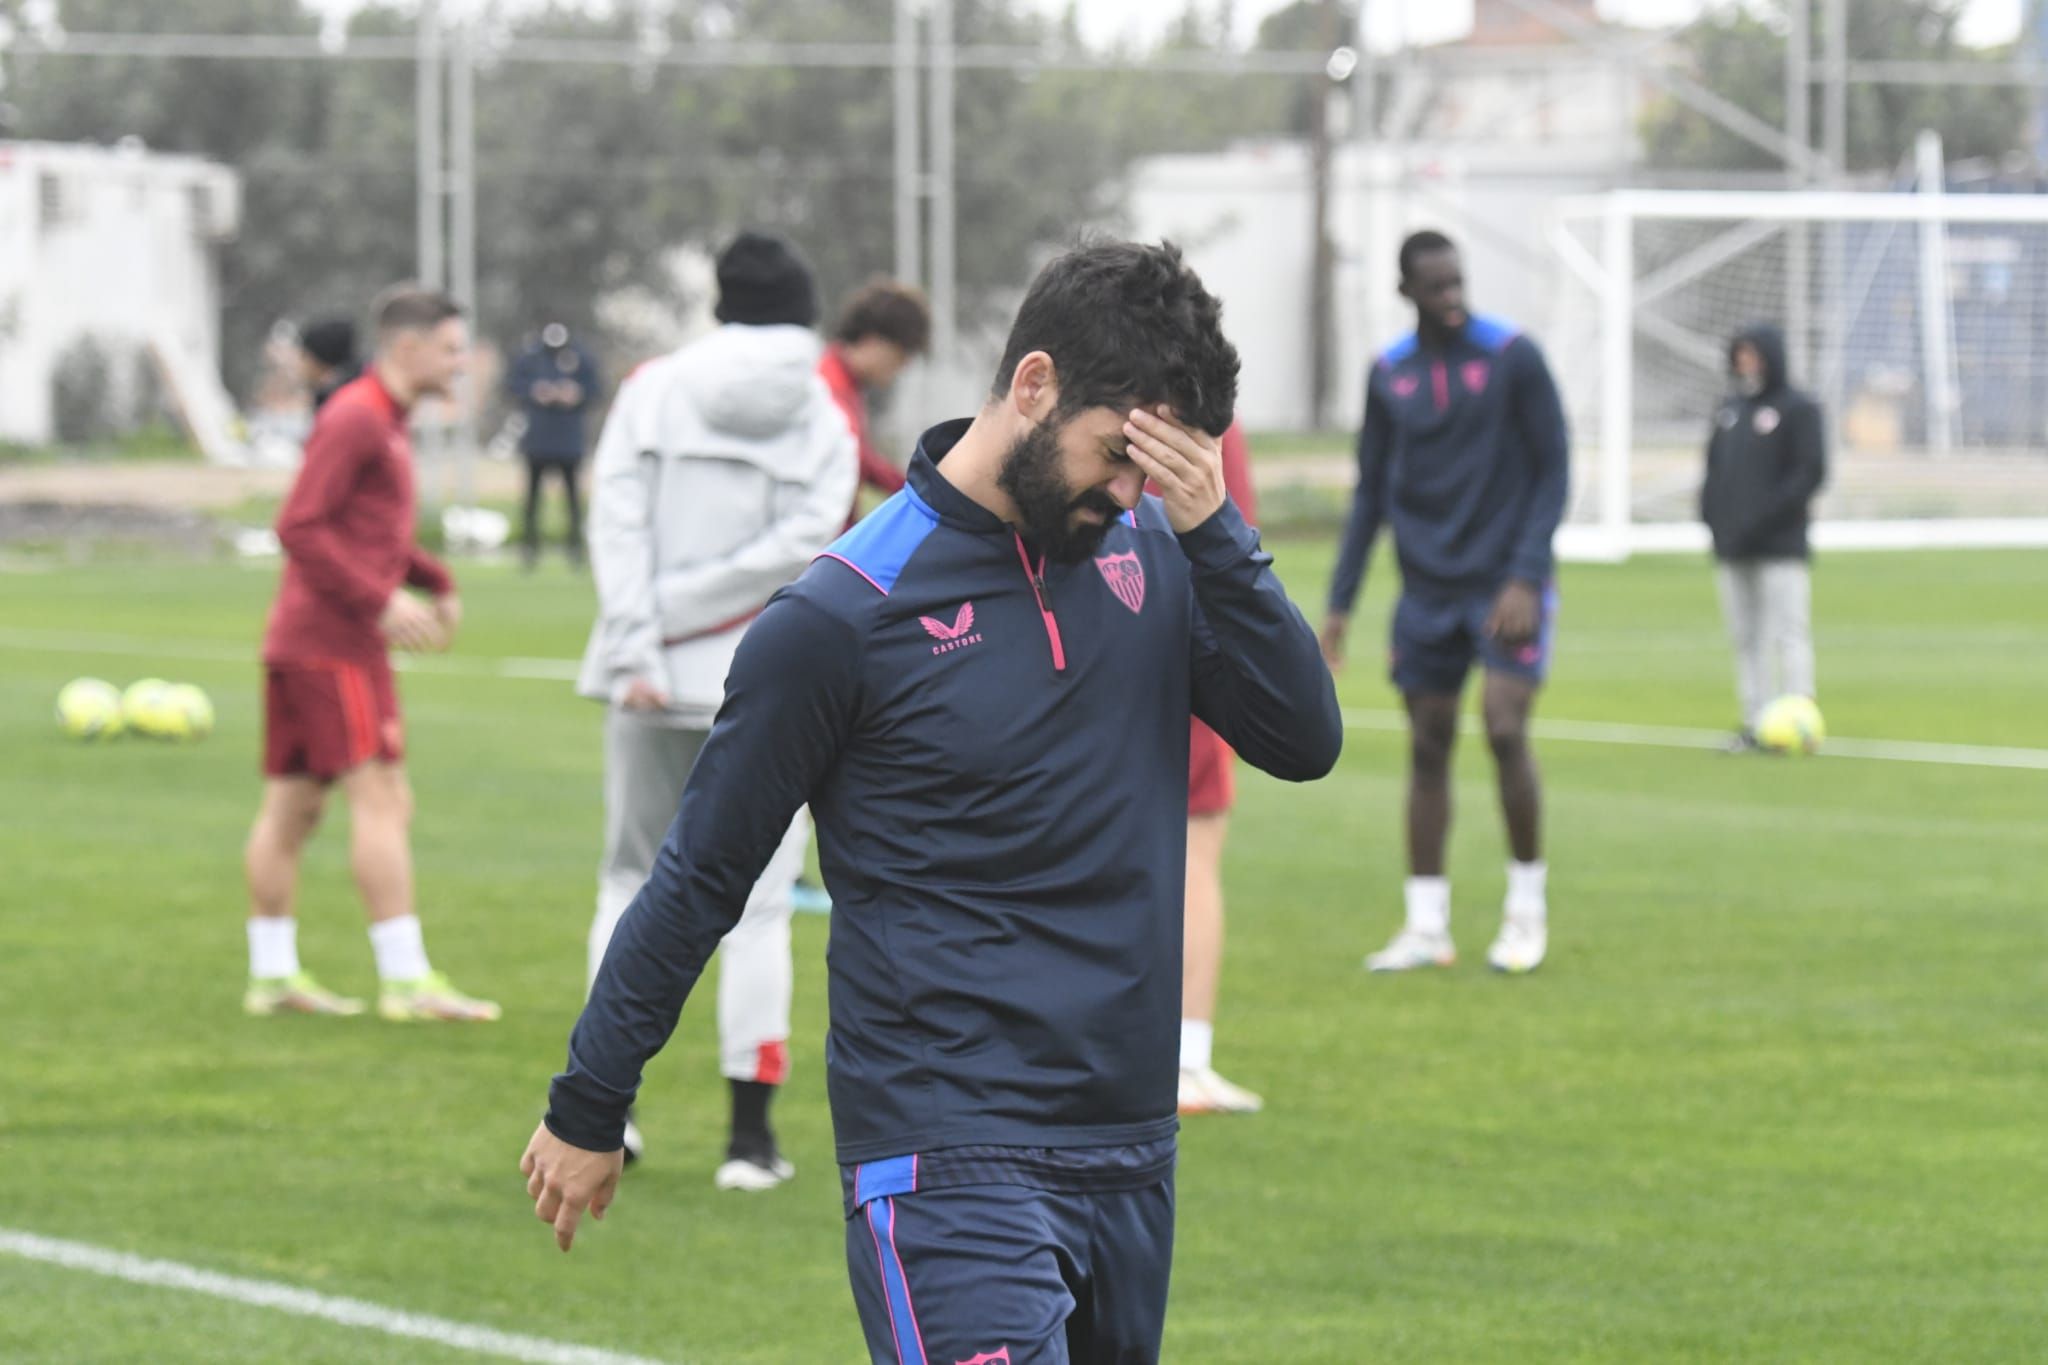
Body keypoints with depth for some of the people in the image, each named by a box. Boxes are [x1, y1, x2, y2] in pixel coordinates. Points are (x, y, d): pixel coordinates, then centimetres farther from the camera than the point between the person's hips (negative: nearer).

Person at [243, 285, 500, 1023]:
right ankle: (407, 981, -14)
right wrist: (379, 602, -22)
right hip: (334, 642, -10)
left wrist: (437, 582, 13)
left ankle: (272, 974, 13)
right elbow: (299, 527, -19)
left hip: (300, 643, 10)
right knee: (383, 802, -11)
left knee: (291, 806, 10)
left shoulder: (384, 422, 19)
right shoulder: (354, 419, -13)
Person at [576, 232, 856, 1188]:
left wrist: (636, 643, -12)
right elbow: (804, 540, -10)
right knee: (755, 907, 3)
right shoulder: (822, 422, 2)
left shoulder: (652, 391, 3)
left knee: (631, 882, 16)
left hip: (654, 686, 1)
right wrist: (677, 607, -8)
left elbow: (616, 518, -7)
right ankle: (749, 1135, 0)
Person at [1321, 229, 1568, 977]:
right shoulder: (1389, 373, 6)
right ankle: (1427, 927, 9)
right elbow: (1371, 492, 13)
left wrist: (1525, 578, -14)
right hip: (1428, 591, 4)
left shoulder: (1512, 357, -6)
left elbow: (1553, 472, -4)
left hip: (1507, 585, -4)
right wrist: (1339, 604, 8)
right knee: (1427, 747, 3)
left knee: (1505, 730, -15)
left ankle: (1528, 909, 1)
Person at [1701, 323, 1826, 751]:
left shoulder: (1798, 409, -3)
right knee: (1746, 638, 7)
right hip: (1732, 547, 7)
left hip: (1781, 547, -7)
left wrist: (1766, 516, -17)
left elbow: (1812, 471, -11)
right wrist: (1710, 512, 3)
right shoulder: (1730, 410, 18)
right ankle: (1756, 723, 10)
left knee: (1789, 634, -9)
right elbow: (1714, 466, 21)